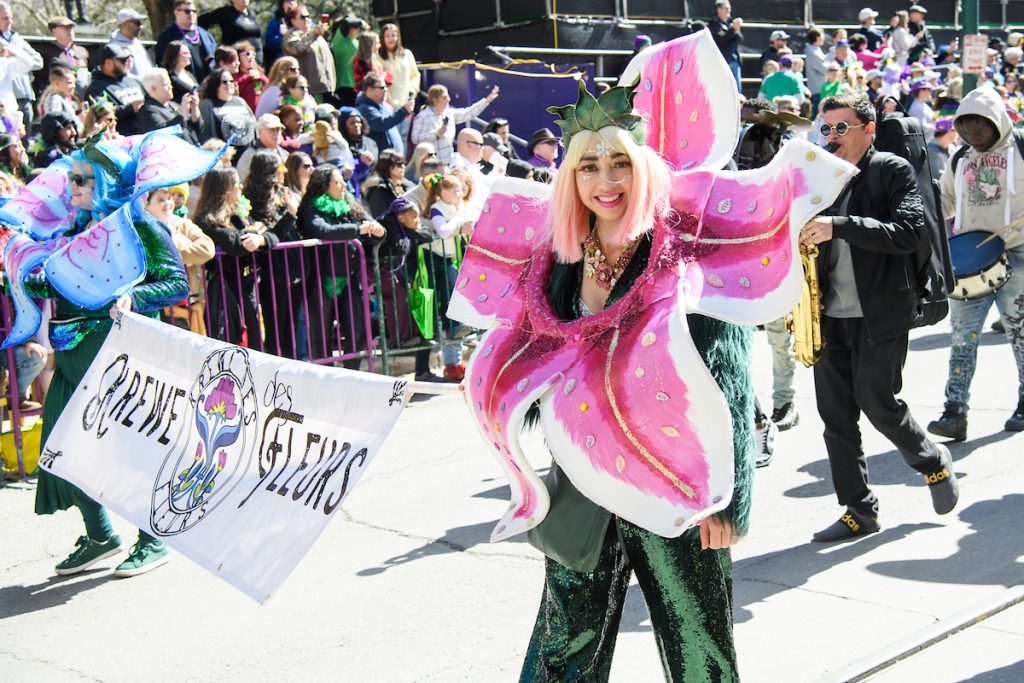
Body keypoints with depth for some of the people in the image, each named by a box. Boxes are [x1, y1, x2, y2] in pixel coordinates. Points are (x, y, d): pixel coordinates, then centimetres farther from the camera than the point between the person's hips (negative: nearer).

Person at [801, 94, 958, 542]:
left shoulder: (893, 171, -5)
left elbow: (910, 234, -19)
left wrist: (839, 227, -26)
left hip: (881, 314, -5)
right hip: (830, 315, 6)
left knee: (876, 402, -6)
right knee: (834, 412, 3)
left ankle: (934, 463, 23)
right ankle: (860, 511, 13)